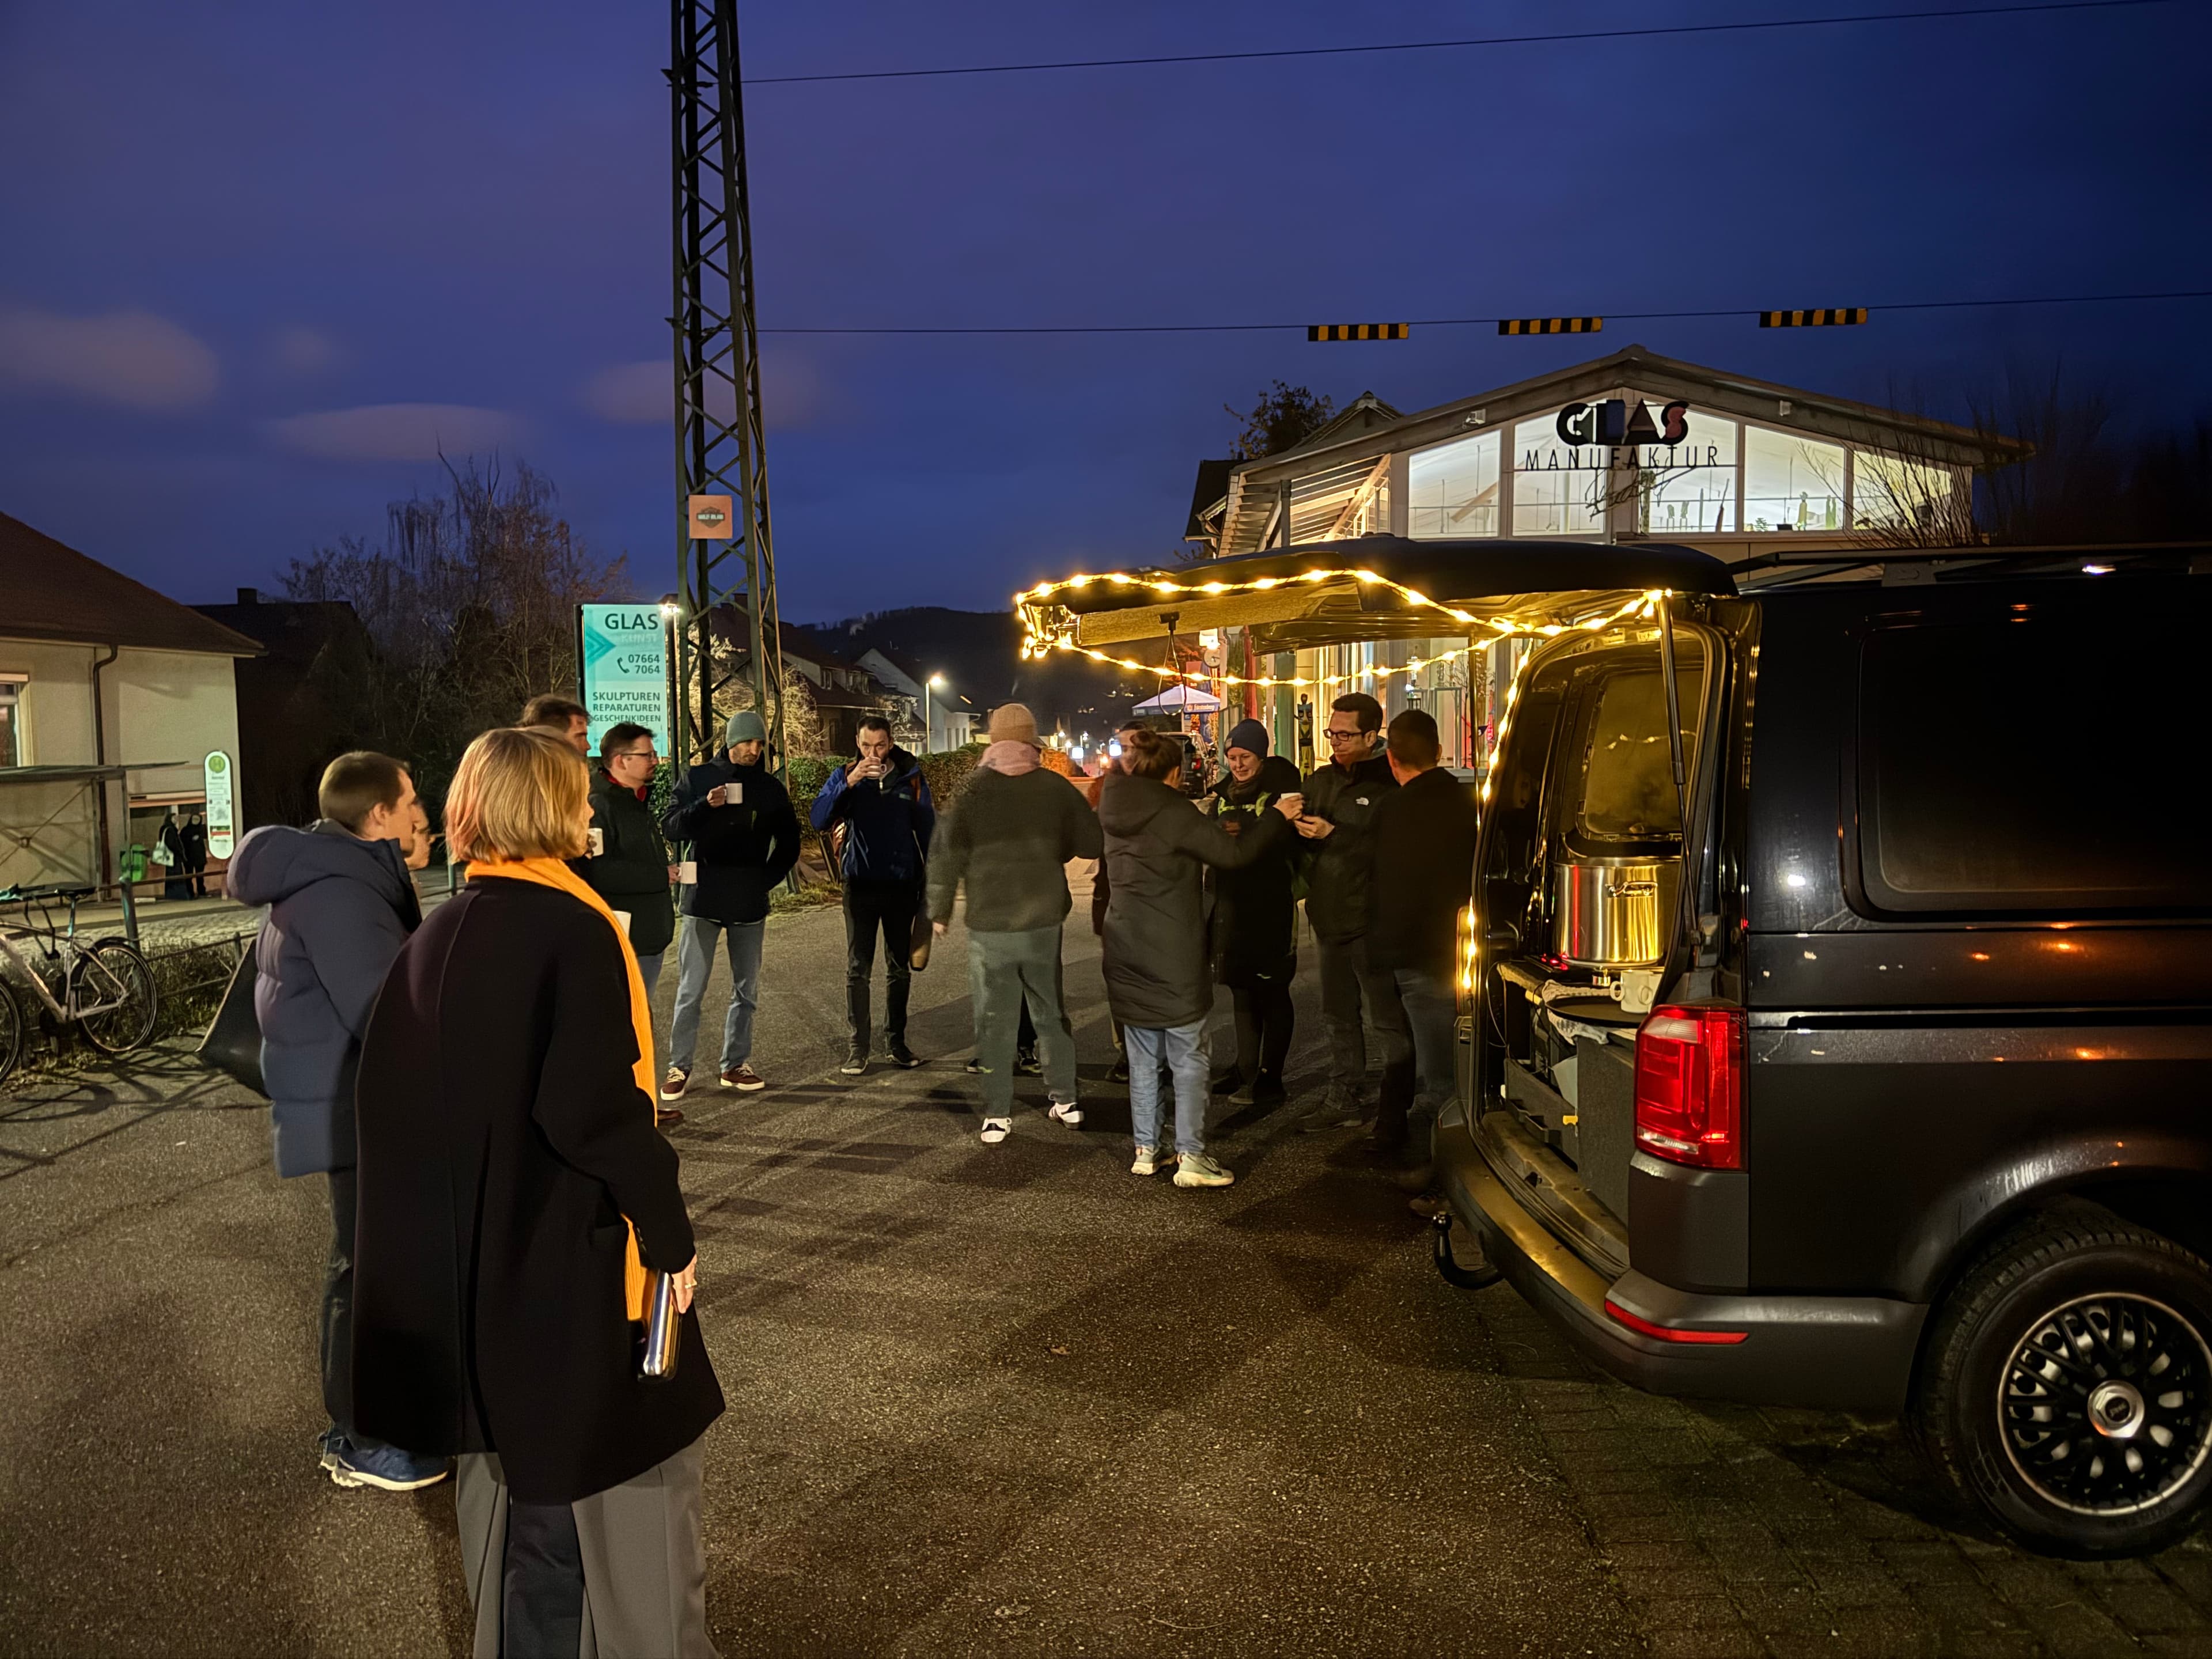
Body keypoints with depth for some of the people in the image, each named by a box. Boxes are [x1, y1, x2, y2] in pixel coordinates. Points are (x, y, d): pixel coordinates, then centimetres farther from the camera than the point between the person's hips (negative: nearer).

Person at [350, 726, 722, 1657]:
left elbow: (391, 1102, 8)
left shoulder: (433, 941, 3)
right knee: (626, 1475, 8)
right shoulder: (572, 930, -17)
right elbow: (597, 1109, -26)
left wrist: (465, 1224, 18)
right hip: (573, 1266, -7)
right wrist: (670, 1235, -15)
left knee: (508, 1465, 21)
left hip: (467, 1269, 7)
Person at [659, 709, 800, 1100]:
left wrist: (768, 878, 5)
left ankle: (735, 1064, 17)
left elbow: (789, 841, 15)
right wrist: (705, 806, -19)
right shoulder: (698, 778, 2)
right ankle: (679, 1067, 5)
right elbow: (670, 828, -4)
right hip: (703, 899, -3)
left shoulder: (771, 787, 8)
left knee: (746, 990, 7)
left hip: (749, 904, 3)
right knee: (690, 990, -3)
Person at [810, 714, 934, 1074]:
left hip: (902, 886, 1)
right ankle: (857, 1047, 3)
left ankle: (896, 1041, 20)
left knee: (900, 968, 9)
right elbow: (819, 820, -15)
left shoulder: (912, 778, 1)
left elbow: (927, 830, 6)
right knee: (858, 969, -2)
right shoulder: (845, 777, -1)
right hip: (861, 885, -1)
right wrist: (849, 783, -26)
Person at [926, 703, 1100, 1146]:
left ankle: (997, 1116, 7)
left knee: (995, 1020, 6)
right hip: (1044, 922, 2)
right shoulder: (1056, 787, -4)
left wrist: (940, 911, 2)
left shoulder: (972, 790, -9)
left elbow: (947, 855, -9)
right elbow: (1093, 842, 0)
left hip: (990, 926, -2)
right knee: (1051, 1013, 17)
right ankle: (1065, 1101, 24)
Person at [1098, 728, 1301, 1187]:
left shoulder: (1117, 813, 7)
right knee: (1189, 1059, 0)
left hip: (1126, 951, 7)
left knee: (1142, 1057, 12)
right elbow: (1233, 853, -14)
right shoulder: (1174, 812, -14)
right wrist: (1277, 817, -3)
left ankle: (1146, 1149, 17)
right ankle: (1190, 1157, 0)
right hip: (1172, 956, -7)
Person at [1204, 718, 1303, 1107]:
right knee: (1241, 990, 15)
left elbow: (1287, 841, -17)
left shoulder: (1281, 787, -8)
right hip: (1230, 902, 7)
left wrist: (1244, 833, -25)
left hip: (1269, 904, -7)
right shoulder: (1223, 791, 12)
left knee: (1271, 993, 1)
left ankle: (1270, 1076, 7)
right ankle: (1245, 1068, 26)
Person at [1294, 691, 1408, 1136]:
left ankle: (1396, 1106, 6)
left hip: (1372, 920, -8)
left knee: (1389, 1019, -1)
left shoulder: (1389, 784, -12)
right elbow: (1303, 846, 16)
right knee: (1338, 1015, 16)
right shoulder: (1321, 781, 12)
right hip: (1329, 916, 8)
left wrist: (1333, 834, -23)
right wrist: (1294, 823, -6)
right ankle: (1345, 1099, 26)